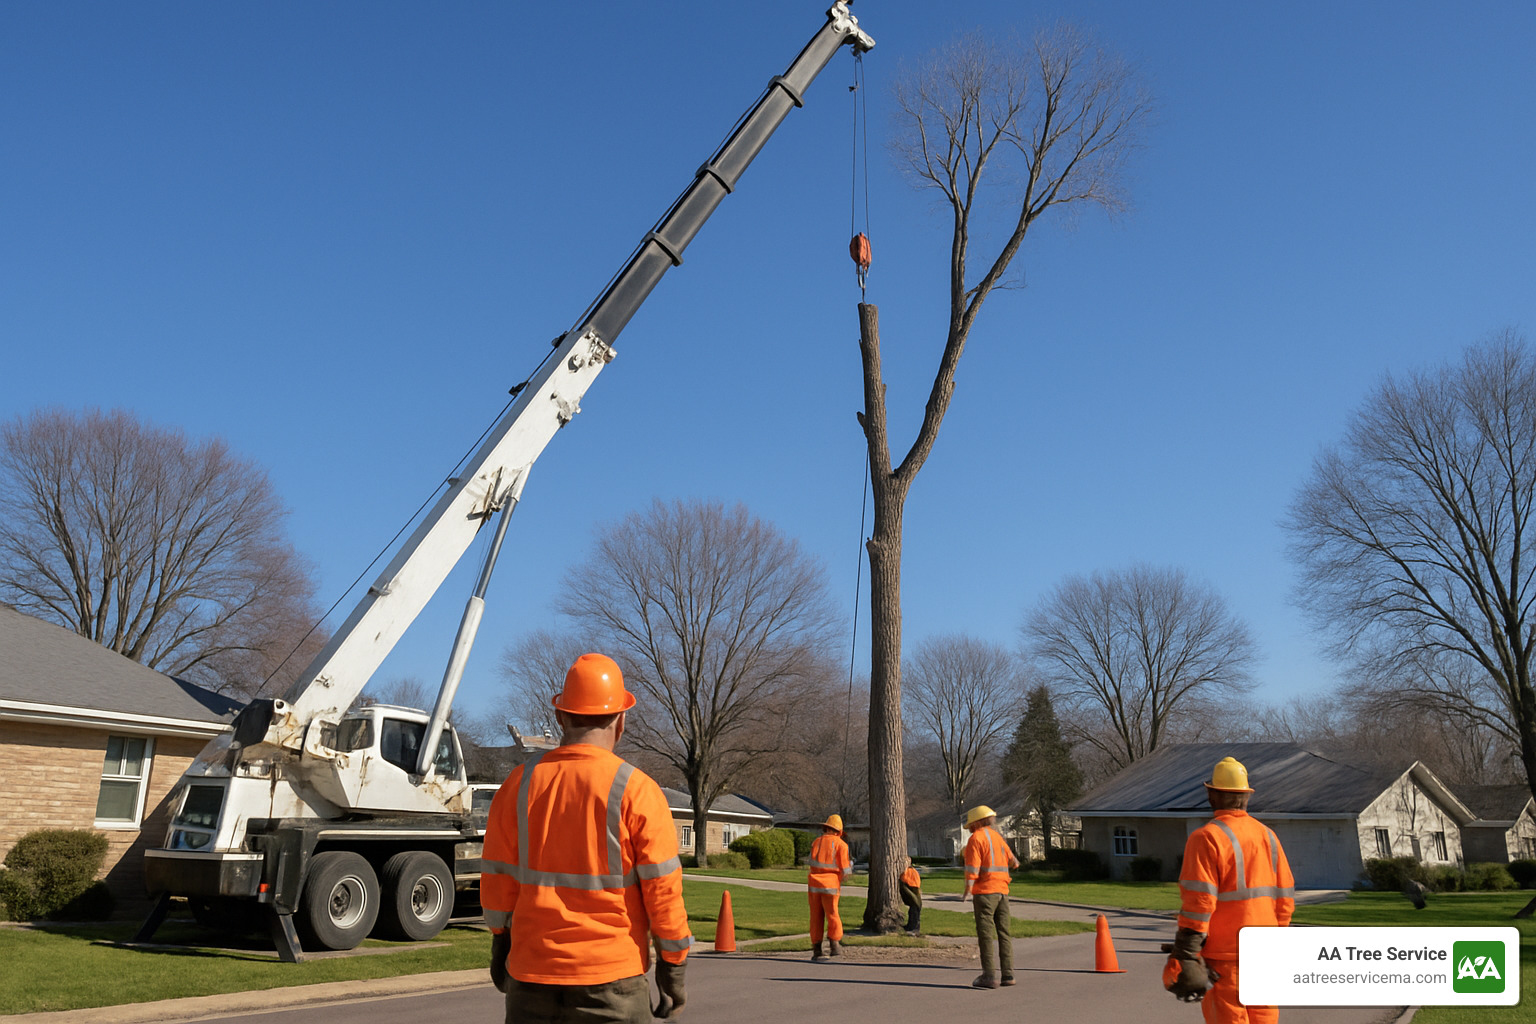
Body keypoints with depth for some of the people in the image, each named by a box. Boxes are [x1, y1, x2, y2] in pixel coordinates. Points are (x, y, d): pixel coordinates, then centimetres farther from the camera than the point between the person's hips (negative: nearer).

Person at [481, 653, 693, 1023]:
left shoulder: (521, 783, -1)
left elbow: (498, 877, 4)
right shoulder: (636, 790, -11)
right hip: (612, 976, -3)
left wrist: (501, 941, 18)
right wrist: (673, 965, 0)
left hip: (533, 972, 3)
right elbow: (662, 887, -10)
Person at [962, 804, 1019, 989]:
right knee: (1003, 933, 10)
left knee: (986, 934, -5)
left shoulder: (976, 838, -7)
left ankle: (990, 976, -7)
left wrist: (968, 889, -16)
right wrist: (1015, 863, 48)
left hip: (984, 891, -7)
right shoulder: (997, 836, 16)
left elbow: (972, 867, -16)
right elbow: (1011, 860, 27)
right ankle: (1007, 974, 10)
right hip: (1002, 890, 7)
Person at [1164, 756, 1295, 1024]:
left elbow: (1198, 902, -17)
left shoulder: (1207, 838, -12)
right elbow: (1285, 898, 12)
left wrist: (1186, 958, -14)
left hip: (1224, 957, -6)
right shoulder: (1268, 836, 9)